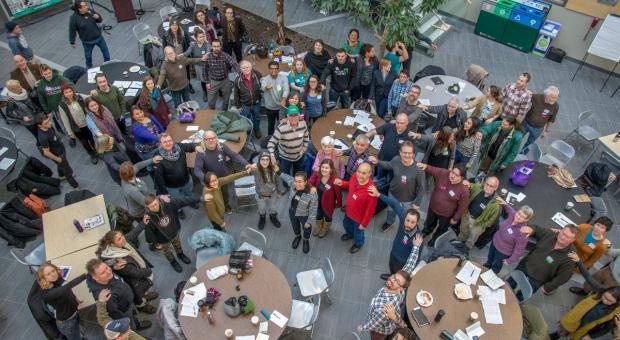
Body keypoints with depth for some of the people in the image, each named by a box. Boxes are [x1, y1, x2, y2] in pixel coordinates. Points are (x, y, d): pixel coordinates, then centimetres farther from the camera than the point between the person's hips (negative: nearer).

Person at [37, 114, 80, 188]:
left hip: (61, 149, 8)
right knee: (68, 171, 12)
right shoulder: (43, 137, -43)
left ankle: (61, 176, 68)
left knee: (61, 165, 37)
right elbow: (46, 153, -29)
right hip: (58, 154, -8)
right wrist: (57, 159, -18)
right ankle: (76, 186, 34)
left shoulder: (48, 127, -21)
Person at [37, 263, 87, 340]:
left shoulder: (59, 279, -14)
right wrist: (85, 275, -62)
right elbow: (65, 289, -54)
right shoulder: (46, 293, -36)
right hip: (65, 321, -6)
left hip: (75, 312, 6)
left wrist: (75, 299, 23)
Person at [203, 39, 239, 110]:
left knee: (226, 100, 17)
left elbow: (234, 64, -34)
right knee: (211, 102, 10)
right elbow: (206, 70, 0)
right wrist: (207, 82, 2)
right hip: (213, 82, 1)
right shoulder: (208, 57, -14)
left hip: (225, 81, -1)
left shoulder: (225, 56, -20)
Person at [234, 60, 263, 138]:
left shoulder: (257, 75, -18)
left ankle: (257, 130, 52)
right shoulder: (238, 80, -17)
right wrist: (238, 106, -2)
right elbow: (236, 94, -7)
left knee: (257, 118, 25)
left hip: (256, 103, 1)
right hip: (245, 105, -1)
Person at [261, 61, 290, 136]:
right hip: (269, 107, 0)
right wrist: (267, 87, -64)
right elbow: (263, 87, -37)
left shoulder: (283, 78, -10)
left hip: (281, 106, 0)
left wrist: (284, 99, -49)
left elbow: (286, 89, -27)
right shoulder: (265, 79, -14)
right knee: (271, 124, 18)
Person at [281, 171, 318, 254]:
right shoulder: (292, 184, -29)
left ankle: (306, 240, 62)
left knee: (306, 228, 29)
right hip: (292, 211, 4)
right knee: (295, 226, 34)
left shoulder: (312, 196, -41)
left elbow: (313, 211, -26)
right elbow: (285, 176, -6)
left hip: (304, 215, -4)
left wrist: (309, 222, -15)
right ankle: (297, 236, 67)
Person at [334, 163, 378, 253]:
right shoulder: (355, 176, -22)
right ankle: (350, 234, 71)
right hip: (349, 211, 6)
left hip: (359, 217, -6)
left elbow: (370, 210, -28)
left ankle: (358, 244, 61)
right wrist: (342, 184, -15)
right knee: (346, 224, 36)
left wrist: (364, 223, -16)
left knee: (358, 233, 26)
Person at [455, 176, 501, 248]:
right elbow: (470, 186, -1)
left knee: (471, 239, 26)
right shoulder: (478, 187, -23)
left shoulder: (496, 203, -36)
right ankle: (459, 241, 64)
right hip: (467, 214, 4)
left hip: (477, 223, -4)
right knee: (463, 231, 33)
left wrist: (481, 226, -11)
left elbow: (492, 219, -22)